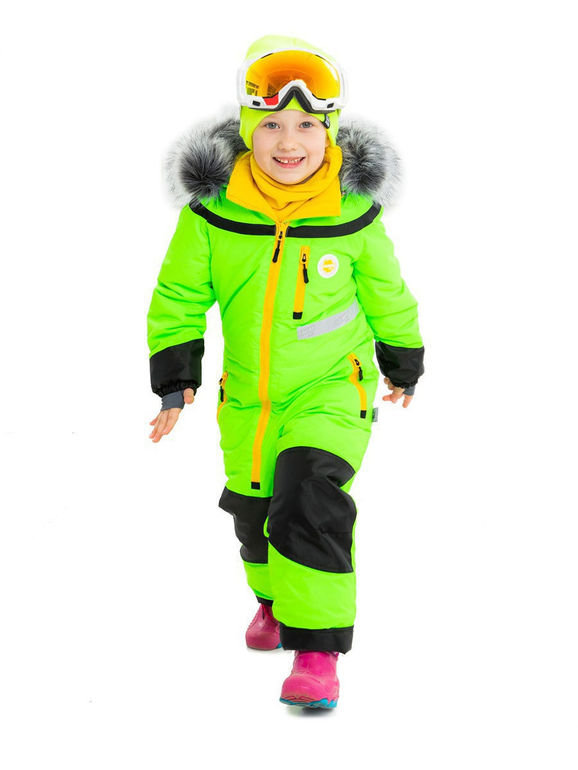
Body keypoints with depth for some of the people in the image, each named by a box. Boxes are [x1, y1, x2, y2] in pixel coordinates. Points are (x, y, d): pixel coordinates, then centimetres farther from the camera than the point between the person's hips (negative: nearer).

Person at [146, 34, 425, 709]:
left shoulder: (351, 214, -16)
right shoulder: (213, 209, -15)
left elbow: (386, 295, 2)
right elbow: (179, 294, -2)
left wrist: (402, 365, 13)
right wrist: (174, 378, -6)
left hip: (332, 387, -3)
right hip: (248, 393, 3)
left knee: (312, 504, -21)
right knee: (254, 508, 20)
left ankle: (316, 649, -11)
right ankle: (275, 594, 51)